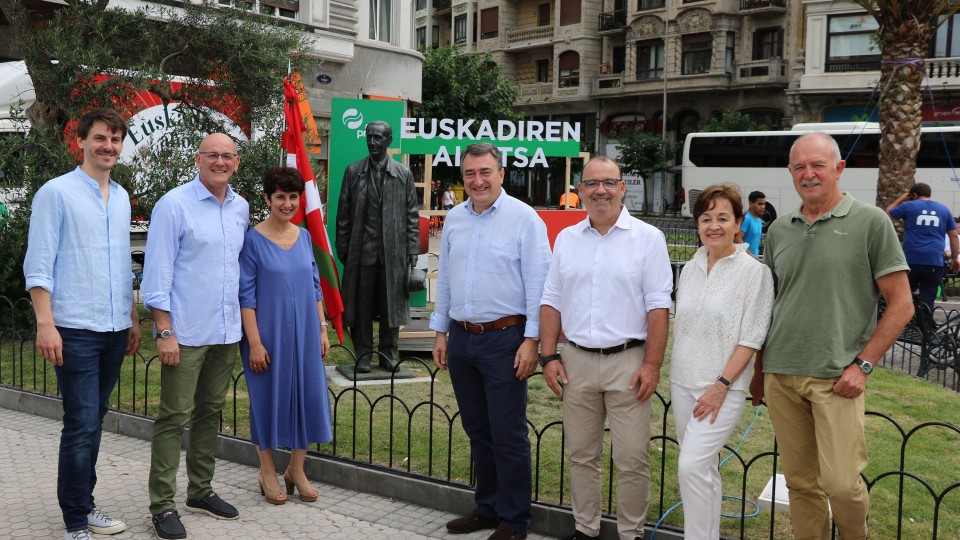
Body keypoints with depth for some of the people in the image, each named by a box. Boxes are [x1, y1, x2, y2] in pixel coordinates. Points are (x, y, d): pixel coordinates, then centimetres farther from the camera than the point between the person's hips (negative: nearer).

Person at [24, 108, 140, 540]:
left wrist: (133, 318, 18)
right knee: (81, 425, -5)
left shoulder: (121, 197, 14)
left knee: (93, 422, 13)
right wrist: (45, 324, -16)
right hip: (76, 329, -6)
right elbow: (38, 265, -9)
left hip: (115, 330, 6)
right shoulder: (56, 193, -5)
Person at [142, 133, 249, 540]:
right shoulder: (174, 205, -8)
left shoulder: (241, 208, 10)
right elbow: (157, 272, -10)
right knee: (174, 418, -1)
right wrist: (165, 332, -14)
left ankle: (200, 491, 27)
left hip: (227, 332, 6)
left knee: (210, 412, 14)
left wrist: (244, 321, 14)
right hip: (186, 333, -6)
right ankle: (162, 505, 8)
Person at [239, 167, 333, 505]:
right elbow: (246, 295, -10)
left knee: (306, 395, 8)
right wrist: (254, 342, -14)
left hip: (304, 334, 5)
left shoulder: (304, 236, 6)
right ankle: (267, 472, 24)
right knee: (268, 397, 6)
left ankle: (296, 470, 25)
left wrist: (322, 329, 8)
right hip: (269, 334, -5)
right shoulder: (253, 240, -8)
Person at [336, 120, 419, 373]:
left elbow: (412, 216, 6)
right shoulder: (353, 171, 7)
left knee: (391, 303, 5)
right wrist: (343, 249, 2)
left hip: (393, 251, 0)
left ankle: (389, 353, 17)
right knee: (361, 305, 4)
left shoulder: (403, 174, 6)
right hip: (362, 250, 0)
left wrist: (412, 252, 0)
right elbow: (343, 214, 7)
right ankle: (364, 354, 14)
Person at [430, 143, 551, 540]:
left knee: (508, 436, 0)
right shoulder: (454, 220, 10)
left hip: (504, 339, -6)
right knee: (477, 431, 15)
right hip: (461, 338, 6)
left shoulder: (524, 219, -8)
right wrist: (440, 332, 15)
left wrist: (531, 340, -14)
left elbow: (537, 284, -10)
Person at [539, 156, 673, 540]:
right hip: (576, 362, 4)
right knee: (581, 455, 12)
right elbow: (551, 301, 11)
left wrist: (652, 364, -11)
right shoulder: (566, 239, 9)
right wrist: (549, 356, 3)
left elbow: (658, 306, -5)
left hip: (627, 361, -3)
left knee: (631, 460, 1)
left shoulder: (647, 238, -2)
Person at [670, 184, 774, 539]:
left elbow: (751, 338, -11)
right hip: (682, 382, 6)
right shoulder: (690, 269, 7)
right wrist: (673, 376, 12)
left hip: (721, 387, -6)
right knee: (703, 467, 14)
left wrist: (722, 385, -15)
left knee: (692, 466, -13)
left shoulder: (754, 272, -9)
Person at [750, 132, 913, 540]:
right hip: (781, 377, 4)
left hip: (835, 379, -4)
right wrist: (759, 371, 15)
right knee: (800, 482, 11)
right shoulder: (779, 230, 11)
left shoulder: (870, 222, -2)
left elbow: (901, 304, -3)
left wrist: (862, 364, -10)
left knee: (841, 483, -4)